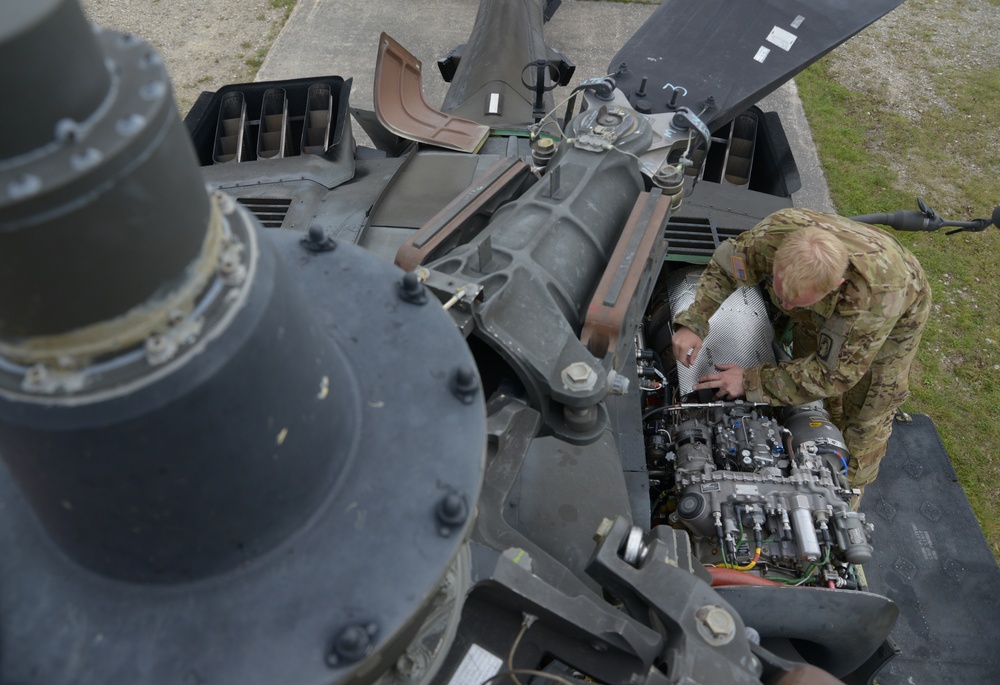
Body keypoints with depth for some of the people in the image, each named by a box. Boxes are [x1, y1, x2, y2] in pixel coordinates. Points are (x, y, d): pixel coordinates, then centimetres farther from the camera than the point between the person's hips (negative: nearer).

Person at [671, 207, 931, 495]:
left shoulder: (875, 295, -49)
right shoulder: (772, 235, -40)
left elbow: (834, 374, -35)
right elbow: (723, 267, -18)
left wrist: (751, 382, -35)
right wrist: (693, 322, -32)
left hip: (897, 313, -4)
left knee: (866, 412, 3)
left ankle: (849, 489, 29)